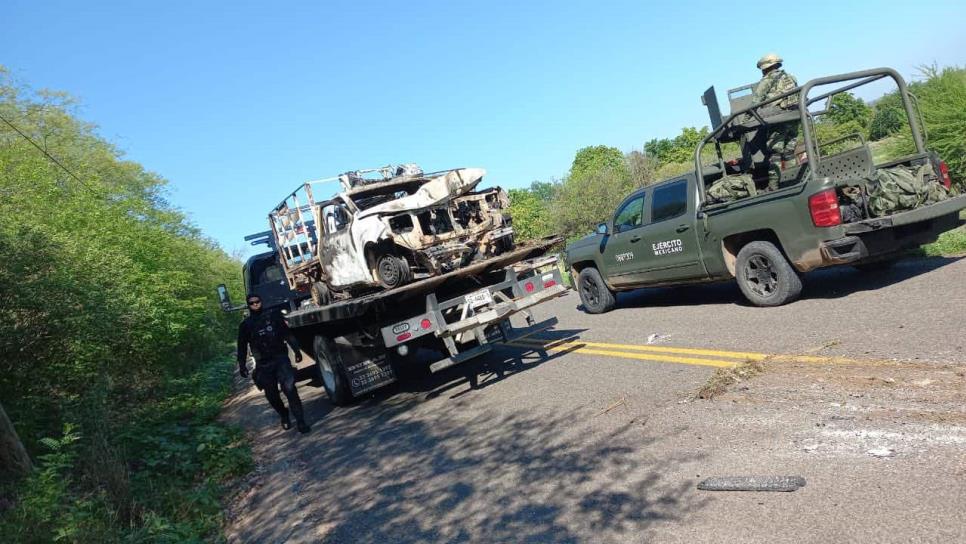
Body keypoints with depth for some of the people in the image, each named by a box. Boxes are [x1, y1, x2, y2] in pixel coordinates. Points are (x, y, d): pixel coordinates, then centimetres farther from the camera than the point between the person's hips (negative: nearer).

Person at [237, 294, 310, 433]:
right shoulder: (245, 325, 7)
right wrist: (242, 365, 2)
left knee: (289, 388, -17)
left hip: (281, 358, -2)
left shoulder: (273, 316, 6)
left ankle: (300, 421, -13)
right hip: (263, 364, 2)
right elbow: (242, 347, 9)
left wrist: (296, 350, 2)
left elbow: (288, 334, 8)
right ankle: (284, 416, 33)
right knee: (271, 395, 6)